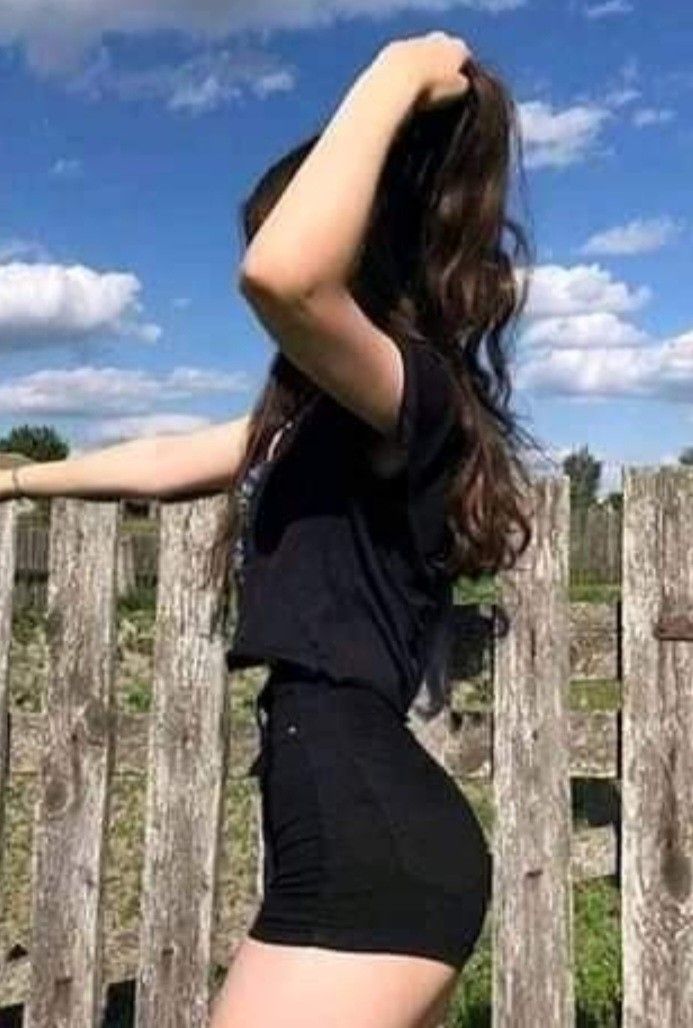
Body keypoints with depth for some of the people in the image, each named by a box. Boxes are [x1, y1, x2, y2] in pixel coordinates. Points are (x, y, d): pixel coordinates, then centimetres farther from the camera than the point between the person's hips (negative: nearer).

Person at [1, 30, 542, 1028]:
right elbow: (169, 460, 28)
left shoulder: (413, 394, -12)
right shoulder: (327, 416, 16)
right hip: (366, 827, 10)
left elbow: (280, 273, -34)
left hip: (369, 844, -10)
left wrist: (392, 80, -19)